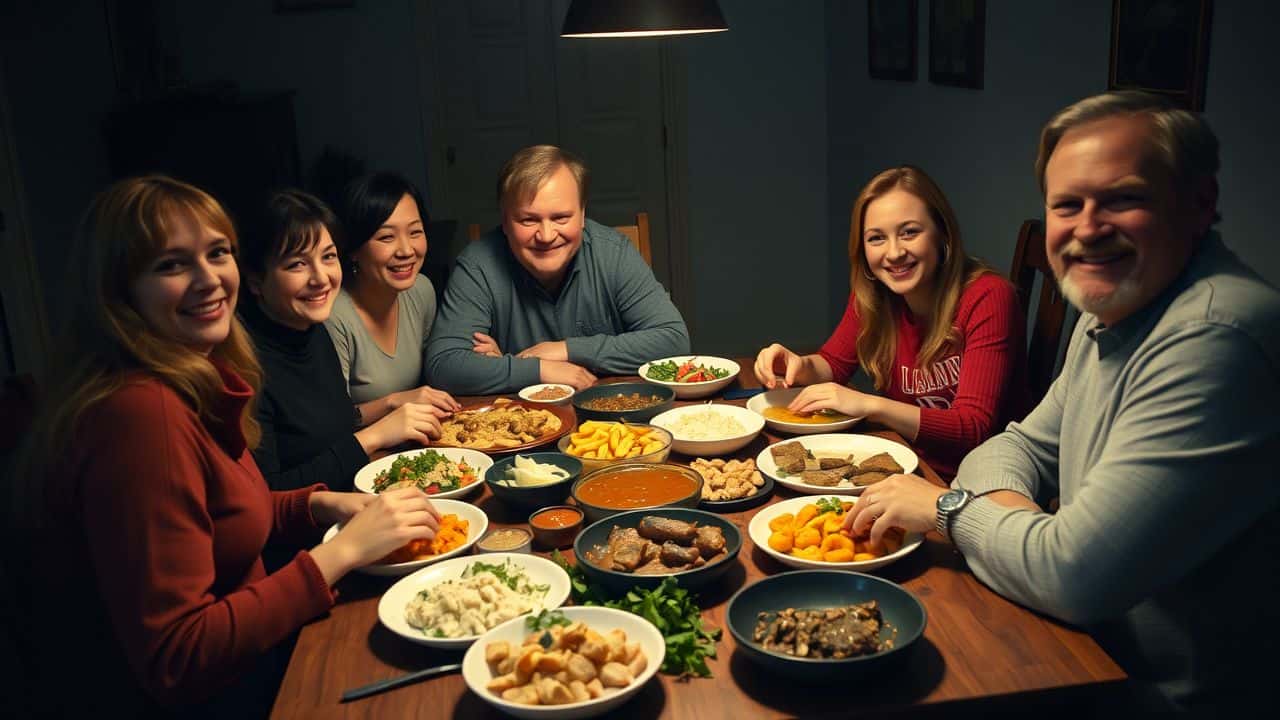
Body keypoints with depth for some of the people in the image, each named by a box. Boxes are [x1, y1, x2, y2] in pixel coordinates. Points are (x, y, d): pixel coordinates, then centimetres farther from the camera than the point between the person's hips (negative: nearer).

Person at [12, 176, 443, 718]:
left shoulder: (198, 380, 1)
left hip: (230, 663, 8)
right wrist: (343, 551, -26)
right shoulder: (139, 412, -29)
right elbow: (174, 662, -29)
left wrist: (321, 505, -2)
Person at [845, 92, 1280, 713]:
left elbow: (1073, 574, -30)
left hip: (1164, 696, -8)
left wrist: (950, 507, -11)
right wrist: (1005, 505, -12)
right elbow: (1023, 447, 11)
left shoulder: (1212, 341, -27)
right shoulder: (1110, 315, 5)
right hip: (1089, 657, 8)